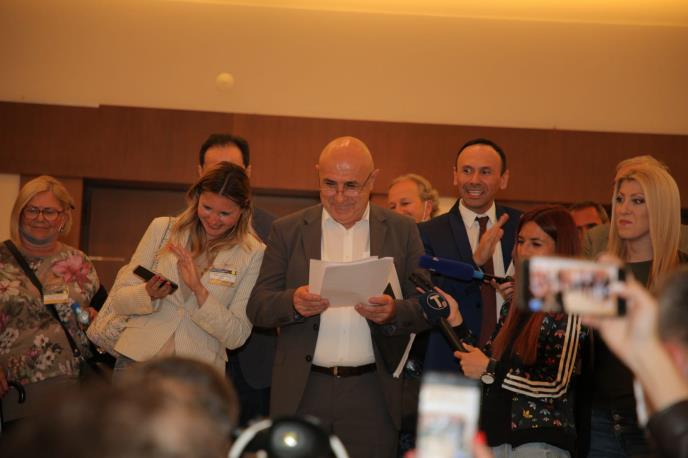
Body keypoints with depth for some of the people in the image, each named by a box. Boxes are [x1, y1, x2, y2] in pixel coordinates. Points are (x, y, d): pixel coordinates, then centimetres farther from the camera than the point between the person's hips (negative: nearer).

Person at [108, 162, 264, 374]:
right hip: (139, 357, 0)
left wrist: (200, 291, -15)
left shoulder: (252, 254, -1)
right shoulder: (162, 228, 5)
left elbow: (236, 337, -2)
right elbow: (118, 299, 7)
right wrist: (149, 293, -14)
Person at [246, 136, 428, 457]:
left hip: (372, 394, 0)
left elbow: (426, 309, 3)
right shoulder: (288, 230, 5)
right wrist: (293, 302, -19)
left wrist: (394, 311, -19)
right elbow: (257, 307, 1)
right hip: (302, 393, 0)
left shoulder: (402, 231, 5)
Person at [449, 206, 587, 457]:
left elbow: (557, 385, -17)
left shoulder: (569, 308, -9)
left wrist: (490, 370, -12)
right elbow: (487, 359, 11)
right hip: (496, 436, 6)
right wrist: (456, 321, 1)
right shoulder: (513, 305, 12)